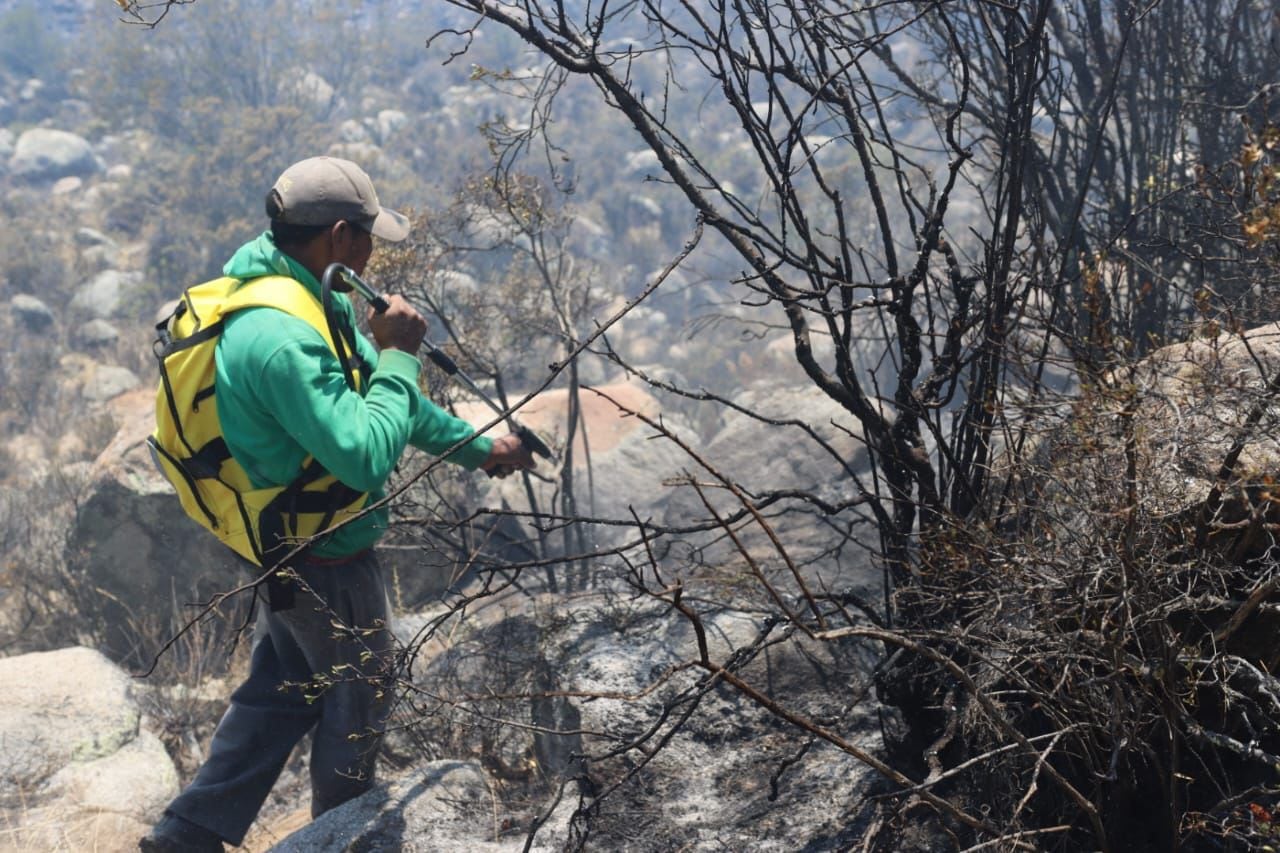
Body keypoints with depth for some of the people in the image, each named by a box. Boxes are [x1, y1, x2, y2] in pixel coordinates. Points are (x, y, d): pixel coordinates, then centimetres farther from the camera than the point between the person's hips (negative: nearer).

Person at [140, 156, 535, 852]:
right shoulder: (282, 339, -33)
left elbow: (378, 396, 10)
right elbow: (366, 456, -36)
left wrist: (476, 448, 13)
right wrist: (397, 356, -25)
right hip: (328, 561, -9)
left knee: (280, 689, 24)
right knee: (356, 700, 14)